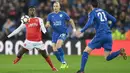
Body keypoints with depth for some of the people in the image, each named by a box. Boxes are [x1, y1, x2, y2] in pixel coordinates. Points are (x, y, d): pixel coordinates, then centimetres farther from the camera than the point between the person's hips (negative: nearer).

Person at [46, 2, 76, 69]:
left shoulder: (63, 14, -3)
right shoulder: (50, 15, 3)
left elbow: (71, 21, 8)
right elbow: (47, 24, -4)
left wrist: (74, 29, -2)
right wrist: (47, 25, -27)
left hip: (63, 32, -4)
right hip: (55, 33, 4)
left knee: (58, 46, -26)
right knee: (55, 50, -3)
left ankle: (63, 62, -13)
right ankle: (64, 63, 16)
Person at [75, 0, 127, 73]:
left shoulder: (92, 13, 2)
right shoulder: (103, 11, 20)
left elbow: (89, 23, -17)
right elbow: (114, 20, 17)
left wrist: (81, 31, -12)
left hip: (100, 35, -5)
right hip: (108, 35, 5)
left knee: (86, 51, 7)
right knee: (107, 58, 8)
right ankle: (120, 51, -18)